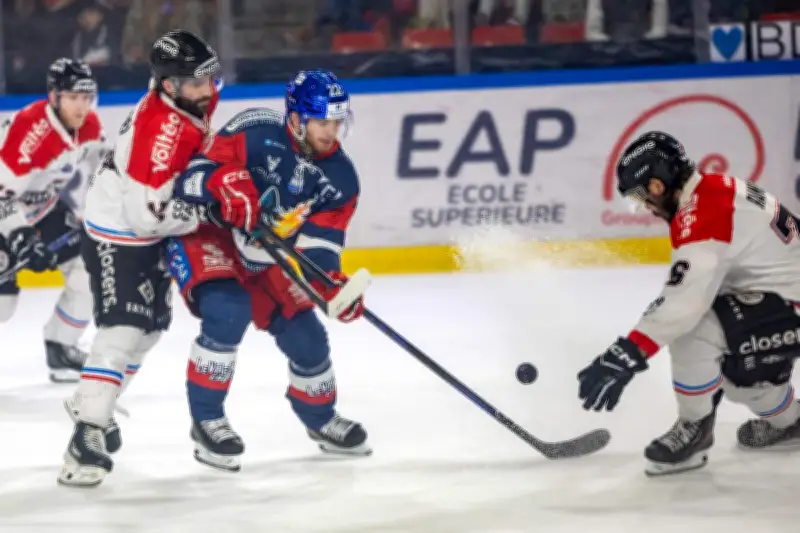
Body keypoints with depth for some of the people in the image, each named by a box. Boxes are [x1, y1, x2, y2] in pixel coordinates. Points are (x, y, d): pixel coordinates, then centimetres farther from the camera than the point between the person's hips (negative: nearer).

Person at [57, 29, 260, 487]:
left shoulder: (197, 98, -6)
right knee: (123, 330, -19)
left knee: (152, 324, 20)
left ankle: (93, 401, 36)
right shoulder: (160, 130, -34)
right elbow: (146, 213, -33)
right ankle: (87, 436, -22)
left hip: (148, 231, 10)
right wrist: (204, 214, -22)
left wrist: (225, 191, 11)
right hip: (117, 233, -10)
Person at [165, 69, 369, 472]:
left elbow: (319, 246, -10)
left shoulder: (340, 178, -8)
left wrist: (335, 286, -29)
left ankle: (320, 418, 37)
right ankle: (206, 420, -15)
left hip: (263, 259, 6)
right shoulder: (256, 133, -24)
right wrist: (224, 182, -47)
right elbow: (192, 175, -26)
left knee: (306, 338, 5)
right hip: (207, 238, -6)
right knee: (228, 311, -31)